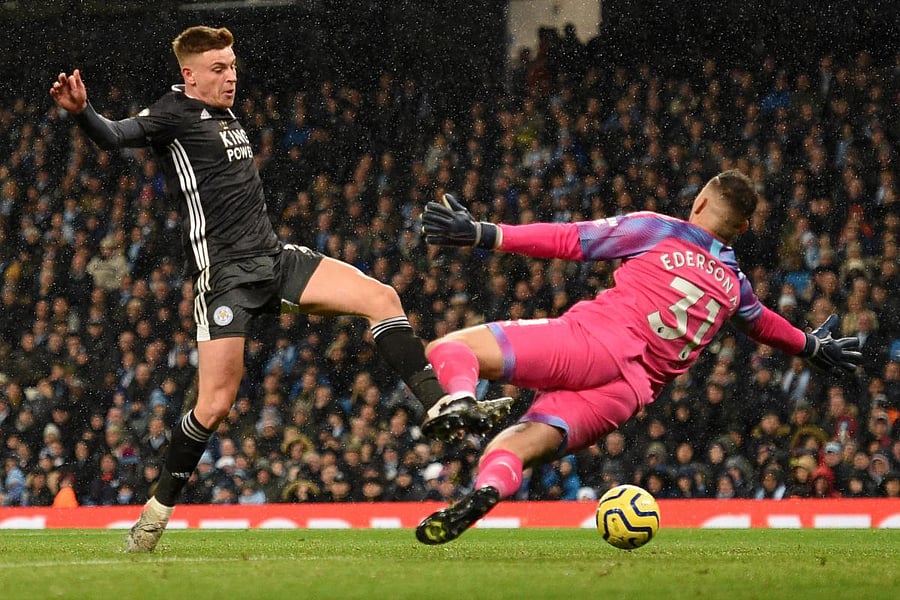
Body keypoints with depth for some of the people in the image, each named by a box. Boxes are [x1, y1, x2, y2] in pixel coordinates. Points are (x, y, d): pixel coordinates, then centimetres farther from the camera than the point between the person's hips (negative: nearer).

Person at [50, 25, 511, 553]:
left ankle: (440, 405, -6)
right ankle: (160, 508, 6)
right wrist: (82, 113, -43)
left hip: (274, 257, 7)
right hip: (225, 272, -7)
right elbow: (117, 135, -25)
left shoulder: (227, 118, 17)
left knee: (381, 297, -6)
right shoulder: (175, 114, -7)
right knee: (216, 405, -11)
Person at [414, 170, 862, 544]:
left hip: (594, 342, -4)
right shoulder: (734, 286, 24)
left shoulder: (657, 230, 11)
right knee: (511, 450, -3)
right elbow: (762, 323, 46)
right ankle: (488, 488, -41)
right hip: (632, 393, 4)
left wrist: (481, 234, 8)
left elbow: (568, 240, 6)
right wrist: (809, 346, 68)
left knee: (447, 348, -5)